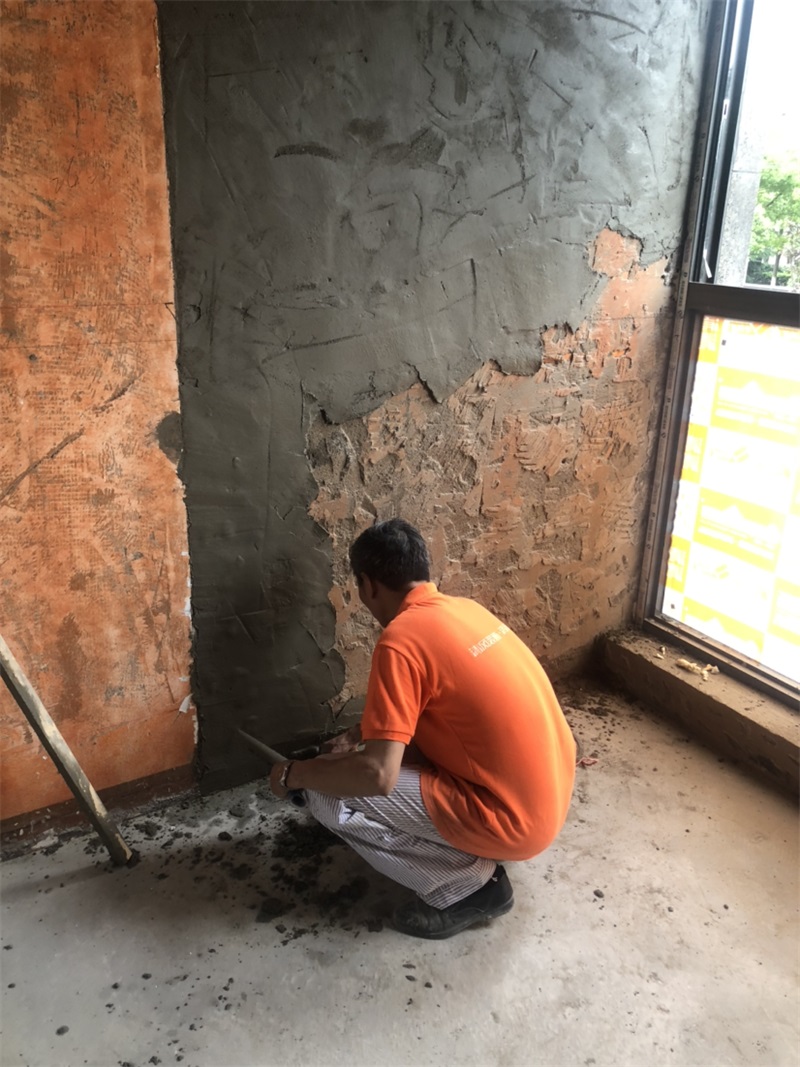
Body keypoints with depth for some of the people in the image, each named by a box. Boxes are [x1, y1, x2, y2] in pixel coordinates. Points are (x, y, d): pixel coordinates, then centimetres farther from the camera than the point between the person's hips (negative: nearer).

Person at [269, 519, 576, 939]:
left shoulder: (401, 640, -20)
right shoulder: (465, 609, 7)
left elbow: (377, 775, -24)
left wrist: (296, 773, -8)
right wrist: (362, 734, 25)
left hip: (512, 820, -9)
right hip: (551, 794, 9)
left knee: (330, 798, -8)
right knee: (403, 732, 23)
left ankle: (468, 884, 2)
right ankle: (476, 856, 20)